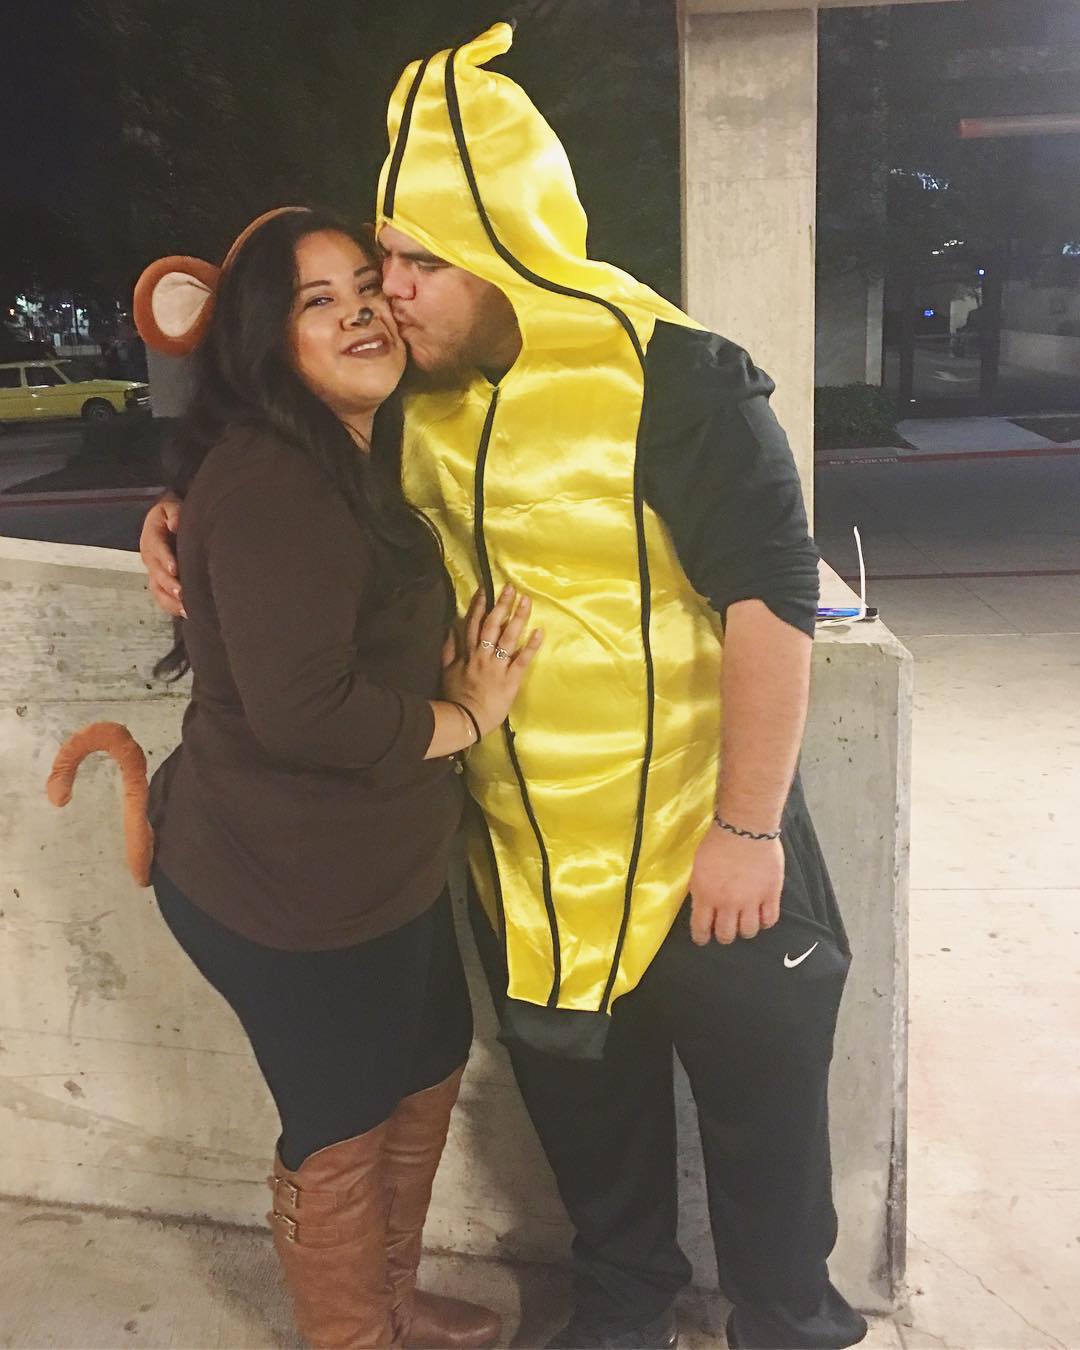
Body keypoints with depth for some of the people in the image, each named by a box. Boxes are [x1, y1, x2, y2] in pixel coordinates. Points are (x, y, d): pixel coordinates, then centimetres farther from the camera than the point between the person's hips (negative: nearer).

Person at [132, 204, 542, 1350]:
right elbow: (301, 708, -30)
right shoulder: (267, 482, -23)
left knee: (428, 1065, 25)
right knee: (341, 1126, 10)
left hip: (372, 865, 10)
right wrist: (464, 717, -16)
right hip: (287, 889, -10)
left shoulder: (357, 461, 11)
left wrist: (450, 673, 3)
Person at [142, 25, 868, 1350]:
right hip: (523, 854, 6)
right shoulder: (416, 395, -1)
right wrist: (189, 512, -1)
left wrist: (748, 830, -21)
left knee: (760, 1103, 16)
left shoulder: (668, 379, -20)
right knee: (585, 1104, 24)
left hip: (701, 840, -5)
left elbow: (771, 594, -22)